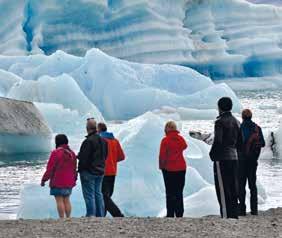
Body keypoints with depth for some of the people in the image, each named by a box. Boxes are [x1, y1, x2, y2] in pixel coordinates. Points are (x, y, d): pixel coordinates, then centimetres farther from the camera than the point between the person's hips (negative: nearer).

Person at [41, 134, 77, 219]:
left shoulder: (56, 153, -12)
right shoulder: (72, 153, 10)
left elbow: (50, 169, -11)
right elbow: (74, 168, 17)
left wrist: (44, 179, -2)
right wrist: (74, 180, 26)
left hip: (58, 182, -6)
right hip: (69, 182, 6)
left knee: (59, 200, -6)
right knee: (66, 200, 11)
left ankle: (62, 219, -10)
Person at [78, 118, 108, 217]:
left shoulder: (88, 141, -19)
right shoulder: (103, 140, 9)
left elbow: (84, 158, -20)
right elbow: (105, 156, 17)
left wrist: (80, 170, -6)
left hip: (89, 172, -8)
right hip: (100, 171, 8)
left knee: (89, 195, -4)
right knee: (98, 194, 14)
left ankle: (91, 215, -5)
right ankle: (100, 215, 15)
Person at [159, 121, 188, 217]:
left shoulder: (165, 140, -13)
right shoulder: (180, 139, 0)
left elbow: (162, 155, -12)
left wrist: (161, 166, 2)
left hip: (169, 169, -4)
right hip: (181, 168, 4)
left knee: (170, 193, 3)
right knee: (179, 192, 11)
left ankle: (170, 214, 1)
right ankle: (179, 214, 10)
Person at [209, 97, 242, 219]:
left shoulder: (220, 121, -12)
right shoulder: (236, 122, 12)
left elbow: (217, 141, -18)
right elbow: (240, 141, 15)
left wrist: (212, 154, -5)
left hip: (222, 158, -8)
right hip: (234, 157, 8)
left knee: (223, 189, -7)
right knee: (233, 188, 12)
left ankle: (226, 215, -11)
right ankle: (234, 214, 15)